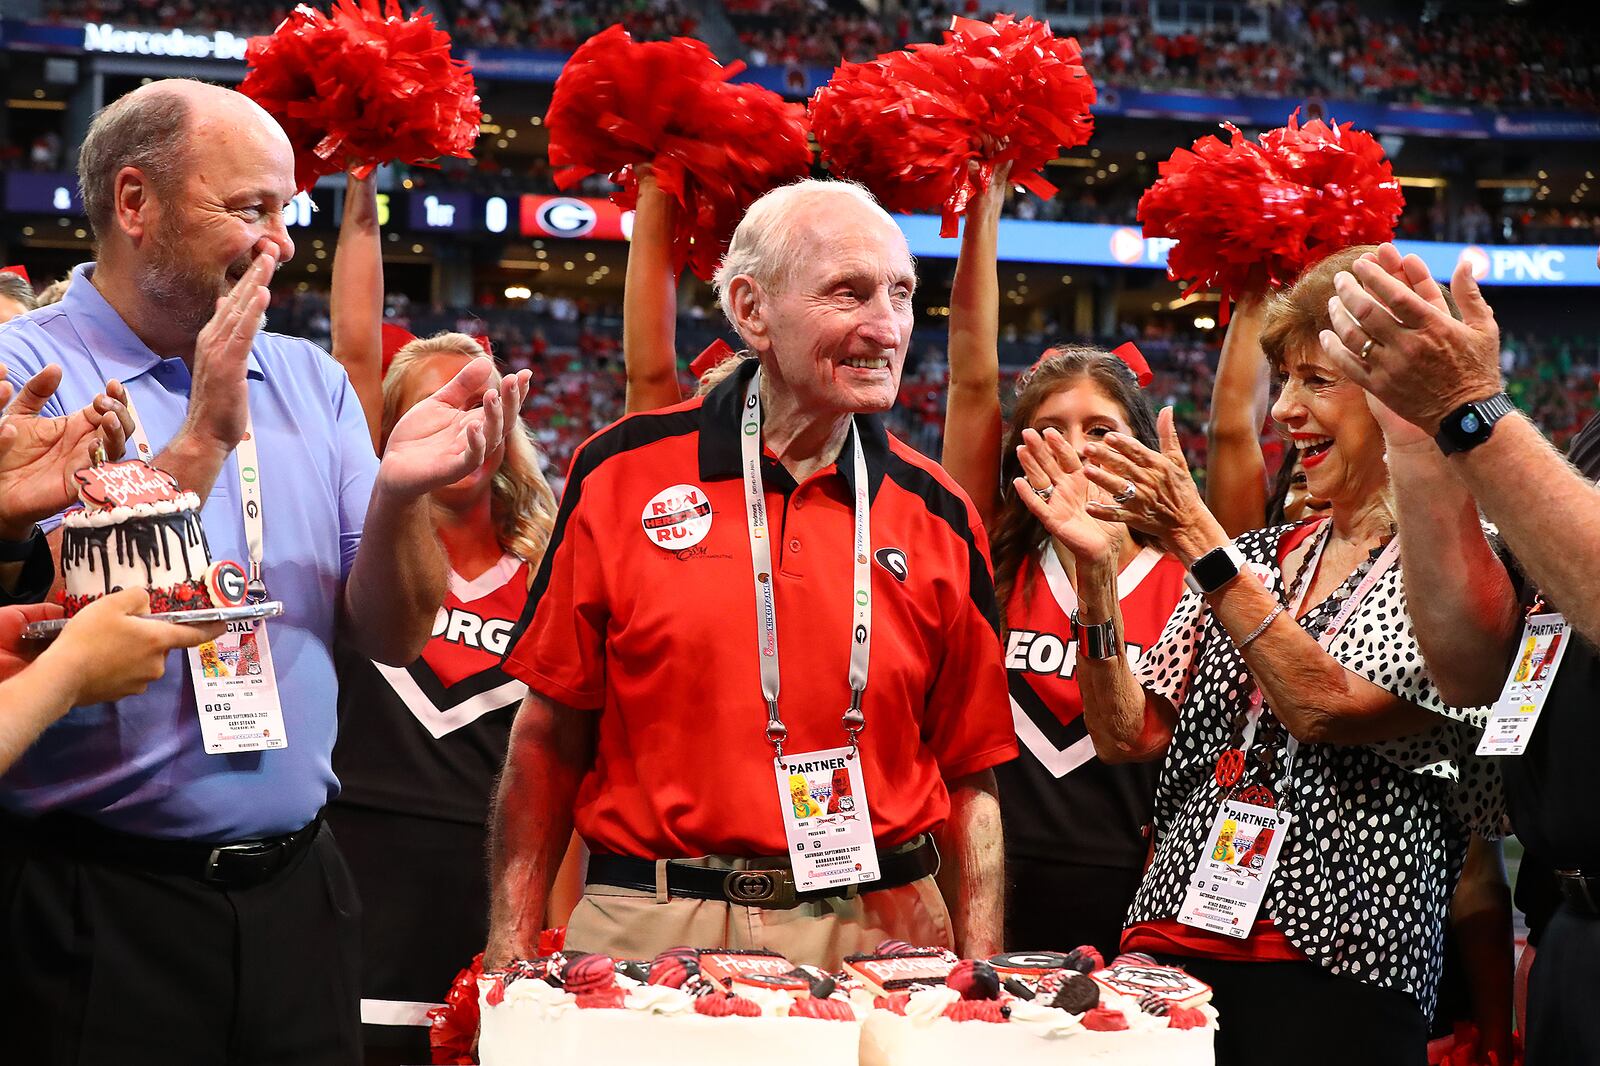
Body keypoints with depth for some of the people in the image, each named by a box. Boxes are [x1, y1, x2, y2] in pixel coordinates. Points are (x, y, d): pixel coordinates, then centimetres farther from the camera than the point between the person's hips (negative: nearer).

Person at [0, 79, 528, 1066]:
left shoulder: (310, 382, 9)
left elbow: (395, 636, 5)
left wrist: (400, 495, -13)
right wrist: (202, 442, -19)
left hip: (298, 886, 5)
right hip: (98, 908, -5)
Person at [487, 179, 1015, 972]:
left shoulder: (937, 518, 5)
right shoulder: (624, 473, 1)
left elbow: (970, 779, 9)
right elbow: (551, 735, 5)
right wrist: (512, 950, 0)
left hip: (876, 935, 1)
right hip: (650, 933, -1)